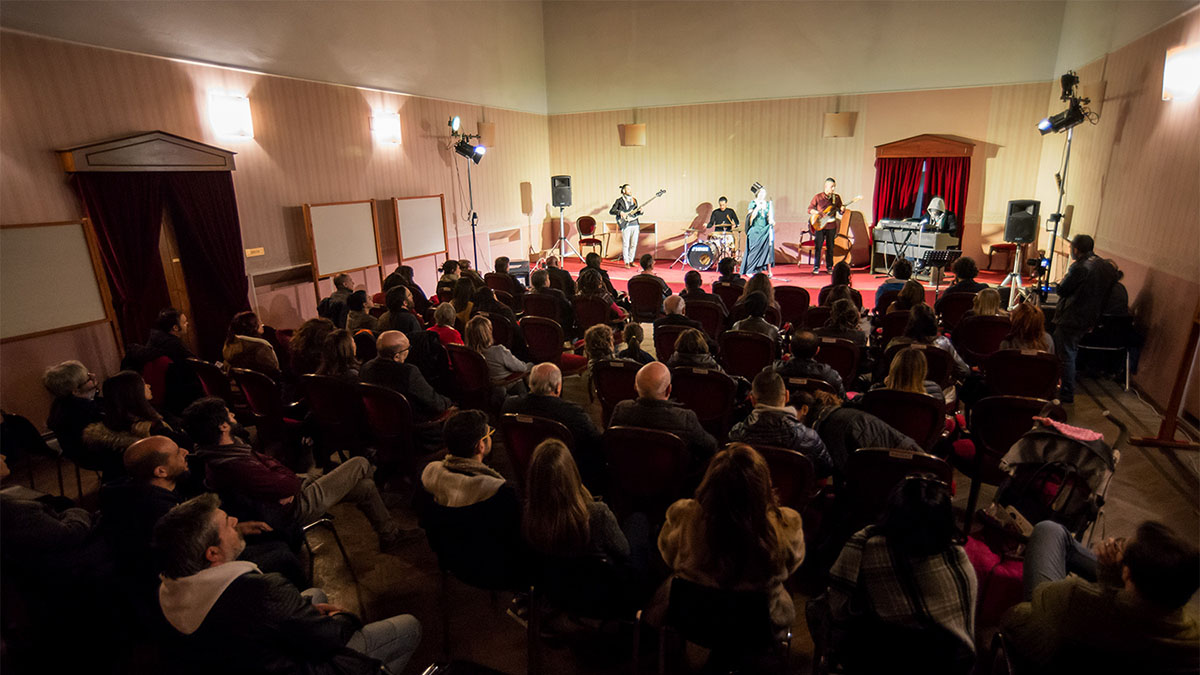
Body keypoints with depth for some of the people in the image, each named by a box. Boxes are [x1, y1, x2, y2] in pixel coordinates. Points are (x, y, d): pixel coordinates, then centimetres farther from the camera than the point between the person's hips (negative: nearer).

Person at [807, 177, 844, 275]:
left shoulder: (837, 197, 8)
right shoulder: (818, 197, 0)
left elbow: (840, 210, 13)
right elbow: (809, 209, 0)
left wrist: (842, 210, -11)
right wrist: (818, 213, -17)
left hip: (831, 226, 3)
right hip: (819, 225, -3)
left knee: (830, 247, 7)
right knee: (818, 246, -3)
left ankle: (829, 267, 16)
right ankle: (816, 267, 5)